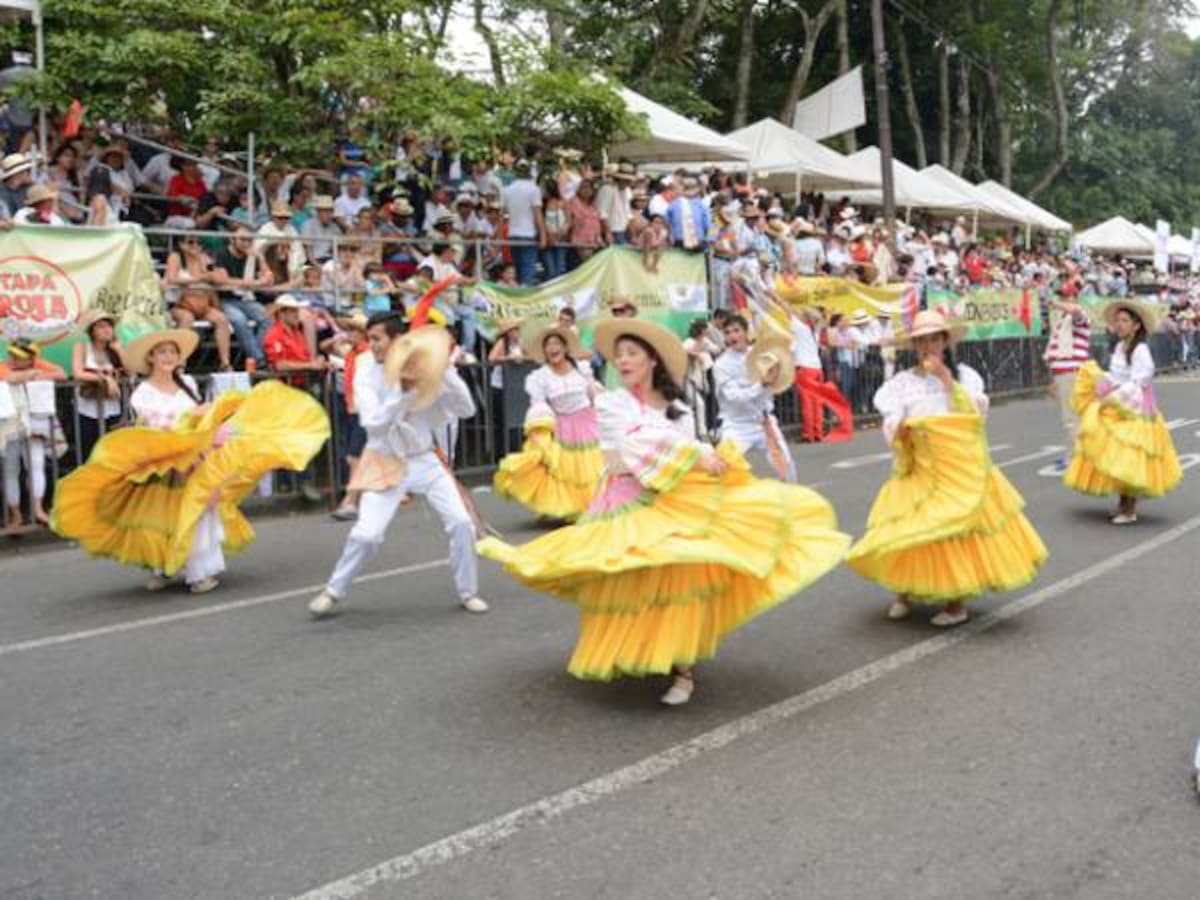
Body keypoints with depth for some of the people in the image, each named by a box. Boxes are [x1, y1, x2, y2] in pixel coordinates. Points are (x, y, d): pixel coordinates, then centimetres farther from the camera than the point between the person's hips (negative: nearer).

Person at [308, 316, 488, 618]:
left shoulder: (425, 371, -6)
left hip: (425, 460, 2)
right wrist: (402, 390, -28)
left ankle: (468, 592, 14)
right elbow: (374, 423, -20)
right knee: (366, 534, -11)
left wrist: (447, 372, -21)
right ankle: (333, 592, 14)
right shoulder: (367, 375, -9)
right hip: (386, 464, -2)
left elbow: (467, 409, -10)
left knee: (461, 522, -5)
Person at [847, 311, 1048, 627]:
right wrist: (899, 432, -25)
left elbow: (974, 414, -10)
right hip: (919, 468, 1)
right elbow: (891, 430, -2)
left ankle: (957, 601, 9)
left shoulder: (964, 375, 3)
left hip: (959, 467, -1)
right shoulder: (901, 382, 2)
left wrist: (948, 380, -14)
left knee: (958, 530, -4)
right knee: (908, 531, -2)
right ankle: (905, 592, 20)